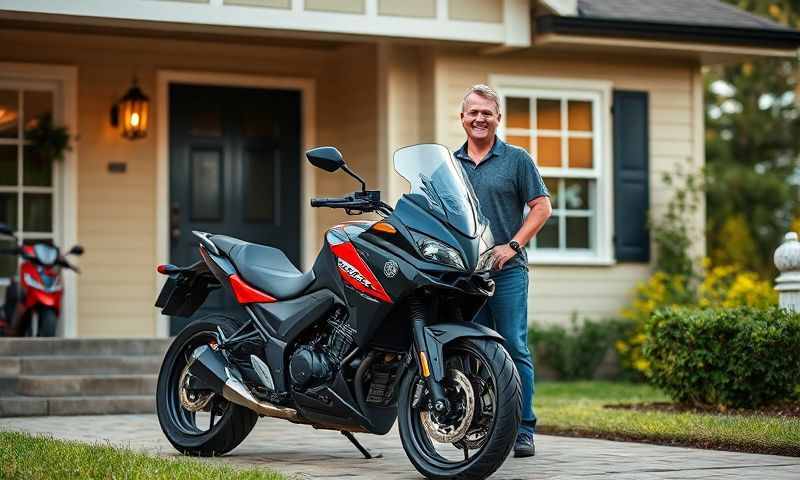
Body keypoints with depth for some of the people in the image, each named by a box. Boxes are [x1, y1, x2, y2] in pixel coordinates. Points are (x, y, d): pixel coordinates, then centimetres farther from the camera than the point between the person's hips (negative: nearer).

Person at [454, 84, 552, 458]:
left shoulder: (516, 159, 4)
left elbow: (541, 207, 1)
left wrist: (512, 246, -9)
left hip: (506, 269, -3)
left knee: (515, 348, -7)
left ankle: (523, 430, -3)